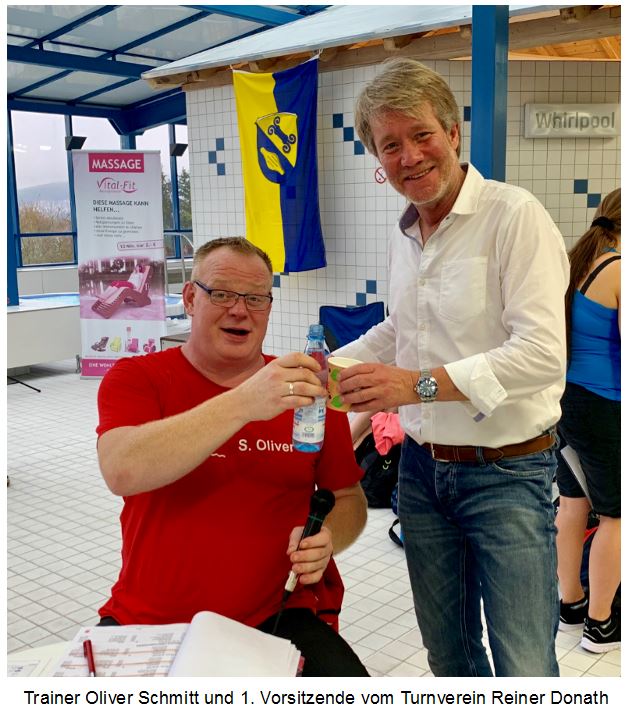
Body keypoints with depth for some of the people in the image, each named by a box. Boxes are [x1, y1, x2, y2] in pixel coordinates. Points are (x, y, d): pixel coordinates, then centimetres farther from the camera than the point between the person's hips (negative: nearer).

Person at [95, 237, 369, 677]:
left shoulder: (306, 388, 3)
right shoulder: (134, 378, -2)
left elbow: (349, 499, 13)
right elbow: (122, 473, -22)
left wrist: (327, 540, -10)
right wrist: (243, 404, -31)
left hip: (278, 618, 1)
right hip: (150, 620, 0)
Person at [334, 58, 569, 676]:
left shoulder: (514, 215, -14)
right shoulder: (402, 234, 9)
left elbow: (543, 353, -24)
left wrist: (421, 384, -29)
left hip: (506, 472, -6)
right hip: (421, 469, 7)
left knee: (524, 668, -2)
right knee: (447, 654, 20)